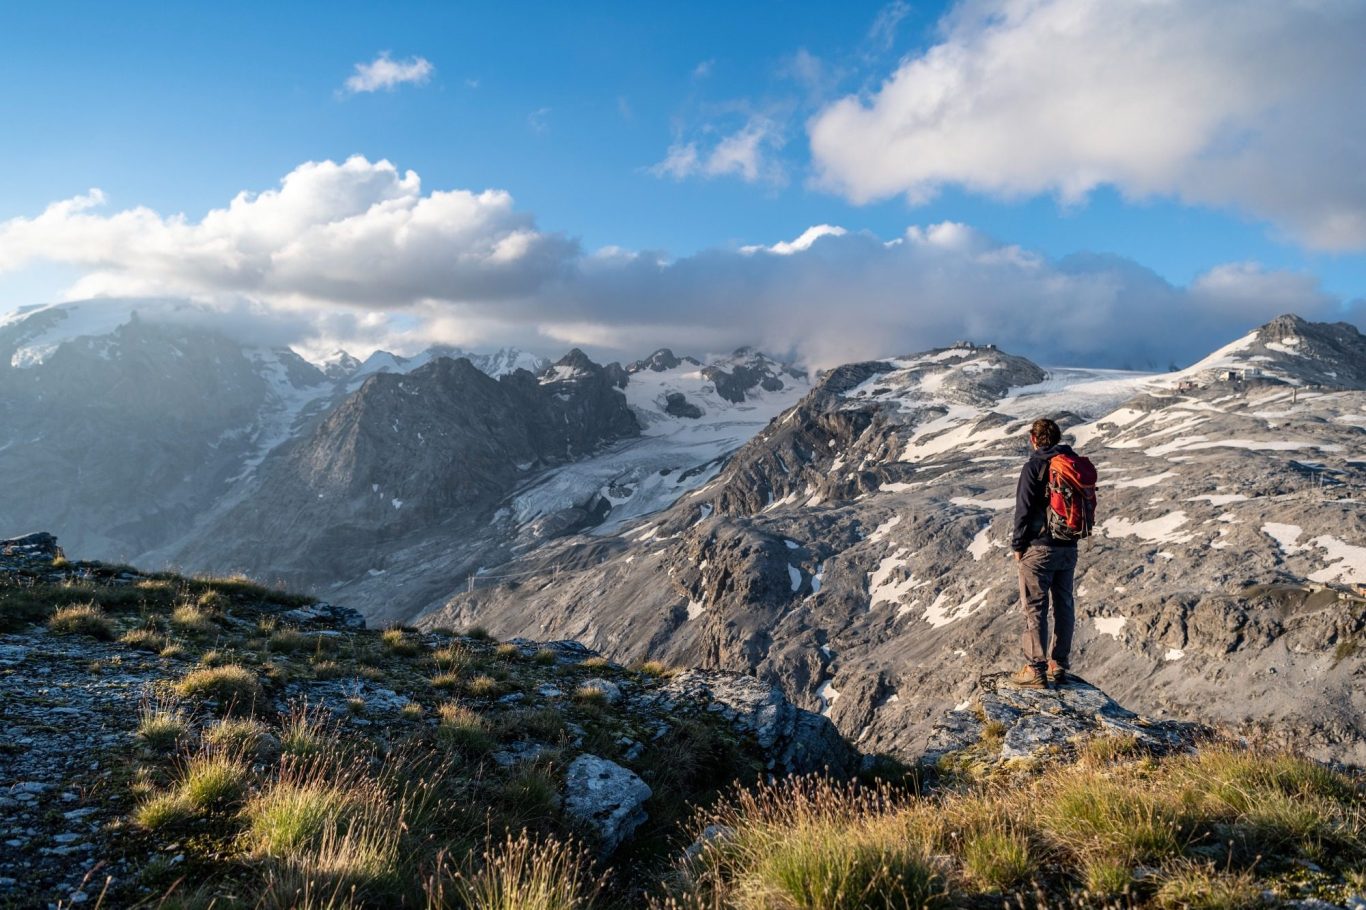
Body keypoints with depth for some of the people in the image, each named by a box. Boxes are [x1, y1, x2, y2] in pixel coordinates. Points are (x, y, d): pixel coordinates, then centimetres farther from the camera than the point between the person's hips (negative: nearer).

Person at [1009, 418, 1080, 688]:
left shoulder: (1033, 467, -14)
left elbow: (1024, 510, -14)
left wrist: (1017, 545, -4)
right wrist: (1072, 533, 17)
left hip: (1039, 547, -6)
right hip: (1069, 548, 7)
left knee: (1034, 608, -1)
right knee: (1064, 606, 13)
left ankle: (1036, 669, 0)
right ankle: (1059, 666, 21)